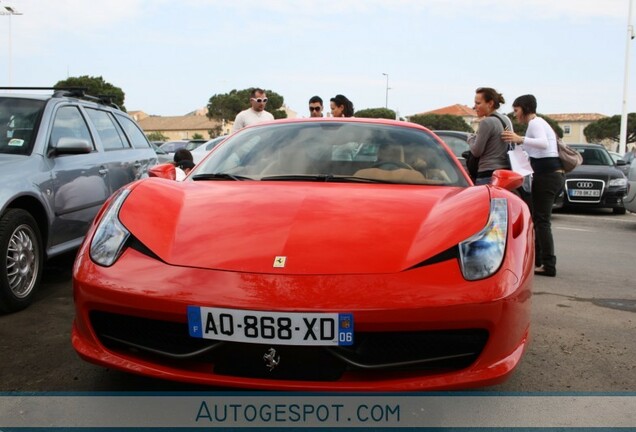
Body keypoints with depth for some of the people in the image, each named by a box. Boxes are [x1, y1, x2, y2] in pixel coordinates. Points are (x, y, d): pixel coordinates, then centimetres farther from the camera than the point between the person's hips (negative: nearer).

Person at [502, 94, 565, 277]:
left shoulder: (535, 123, -9)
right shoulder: (539, 122, 21)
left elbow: (544, 143, -28)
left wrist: (520, 139, -39)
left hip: (546, 175, -10)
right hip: (554, 174, 10)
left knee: (542, 221, -9)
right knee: (537, 218, 14)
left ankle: (548, 265, -9)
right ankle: (536, 259, 20)